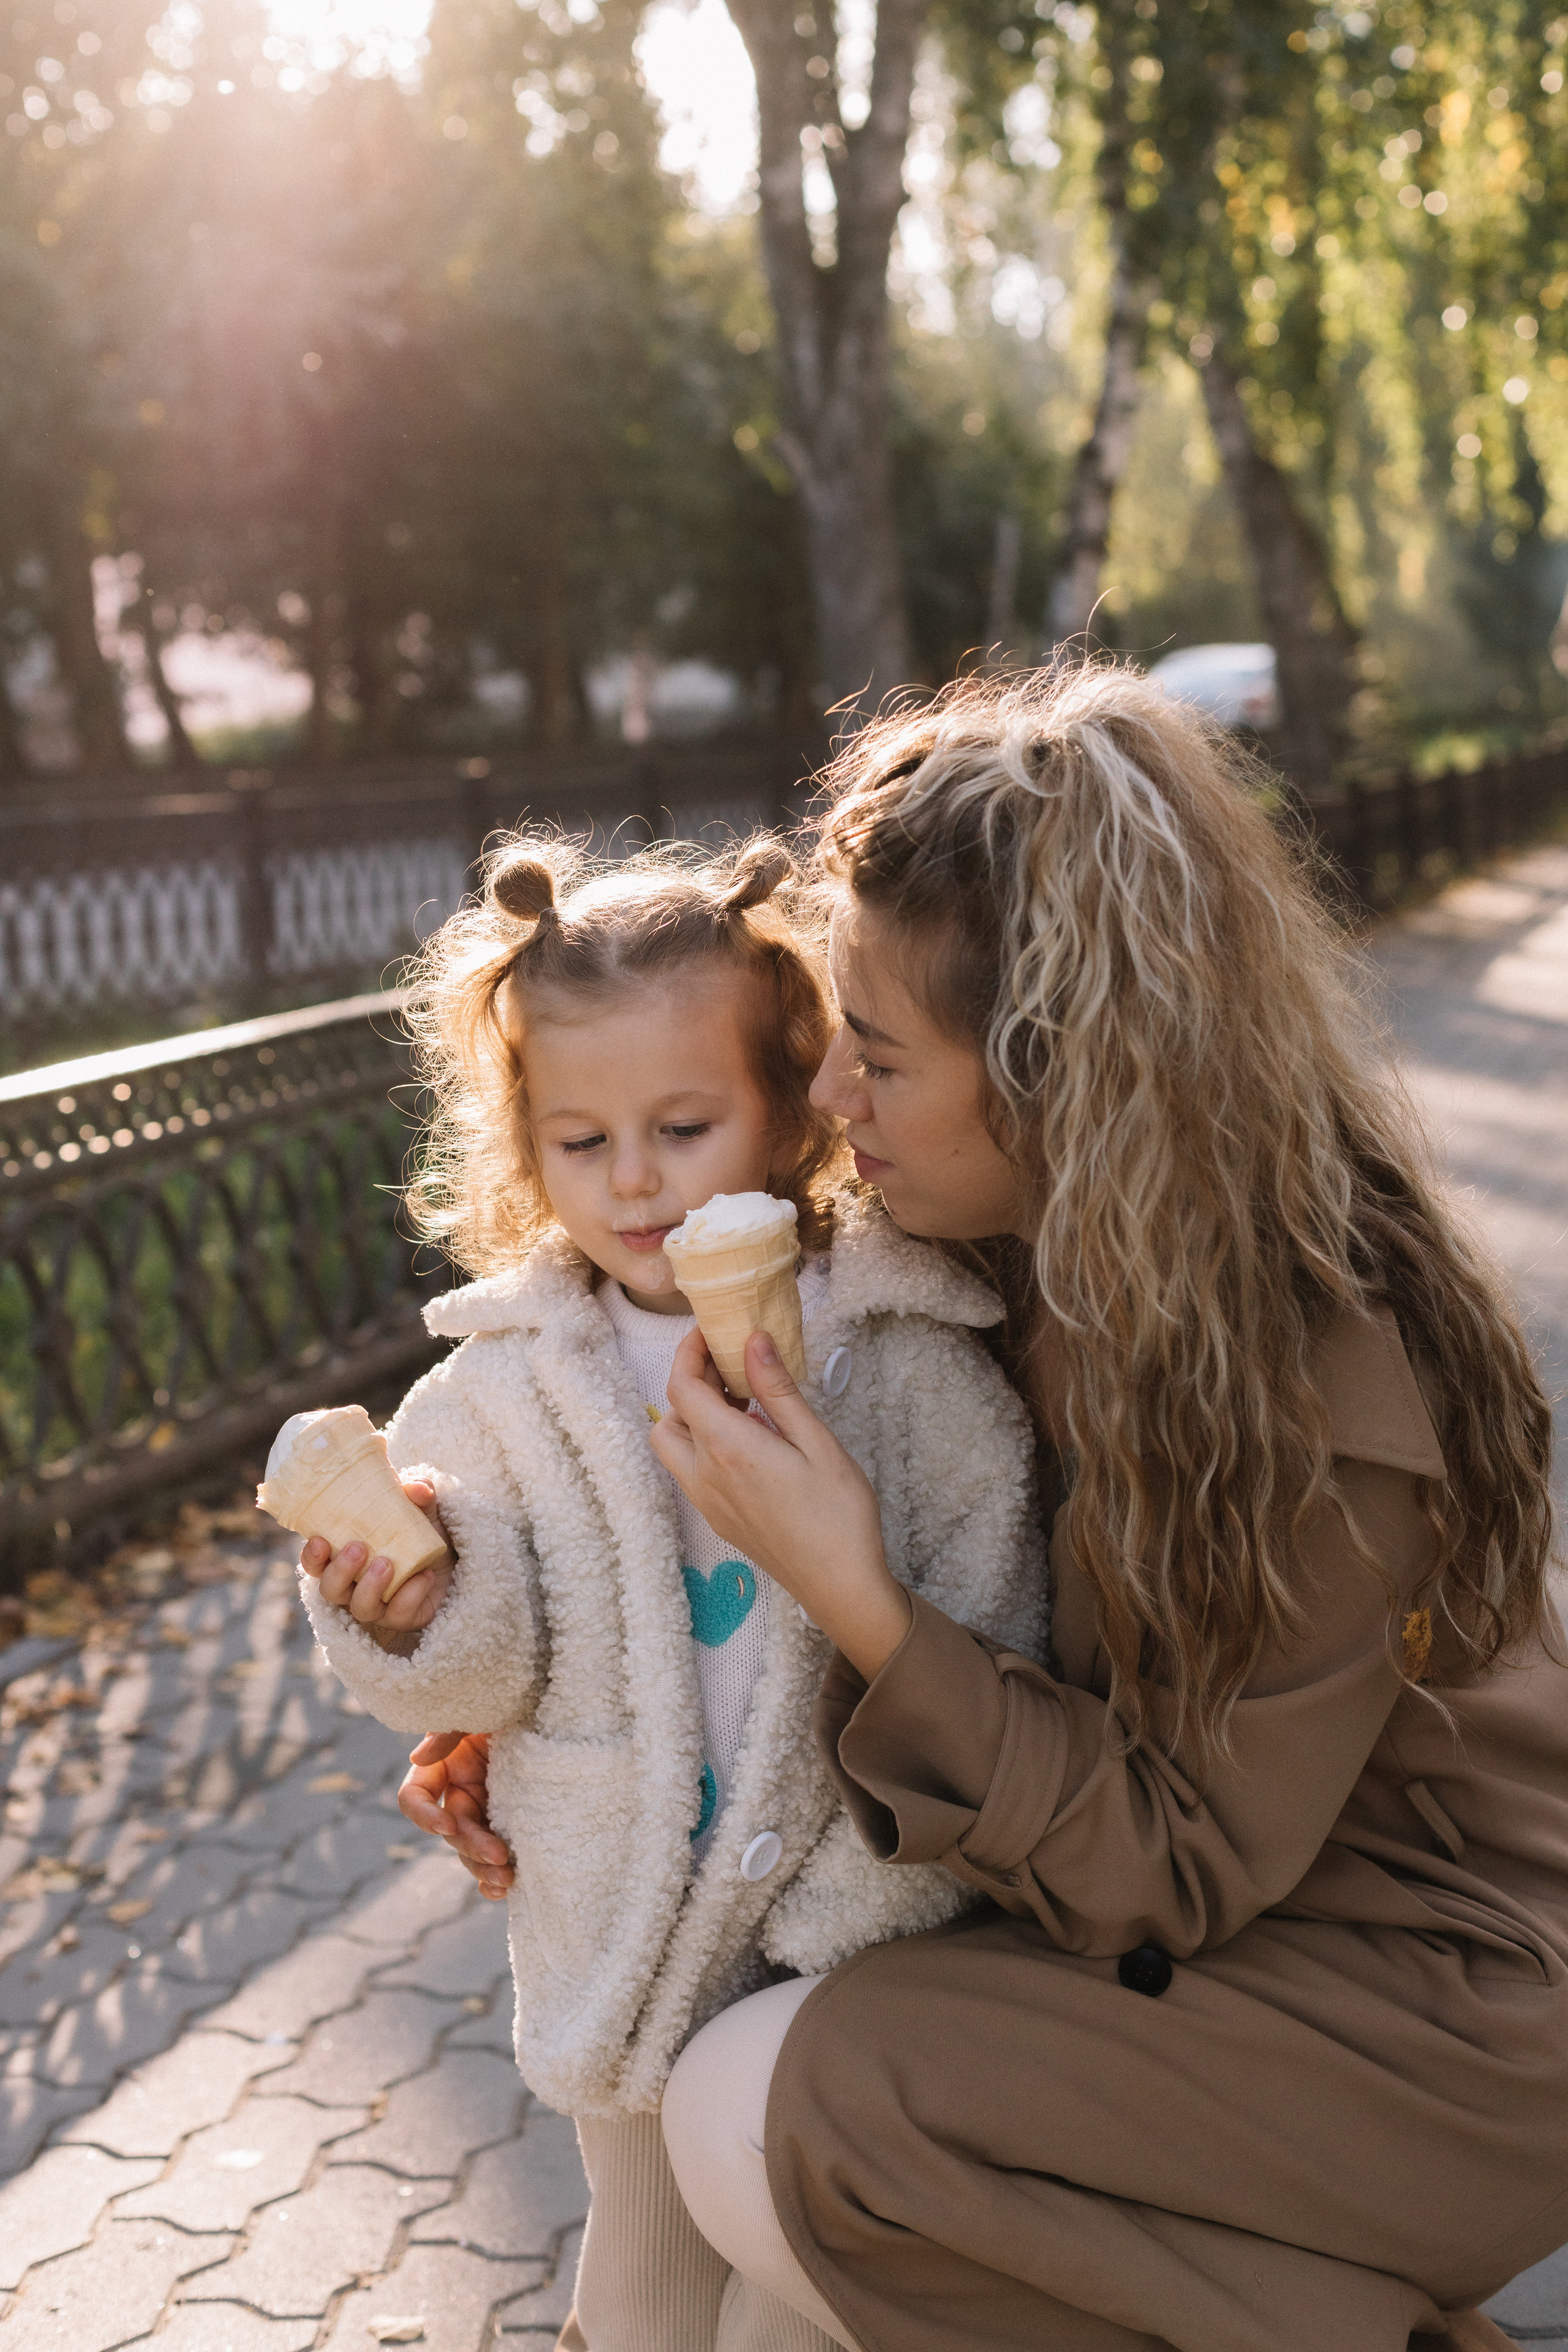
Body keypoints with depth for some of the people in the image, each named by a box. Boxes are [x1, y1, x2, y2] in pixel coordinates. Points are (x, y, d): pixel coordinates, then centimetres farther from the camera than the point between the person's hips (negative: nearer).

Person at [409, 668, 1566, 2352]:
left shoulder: (1323, 1395, -31)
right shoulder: (1044, 1250, -6)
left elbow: (1179, 1873, -24)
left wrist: (860, 1609, -32)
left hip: (1429, 2008, -8)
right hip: (1228, 1870, 8)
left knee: (754, 2124, -16)